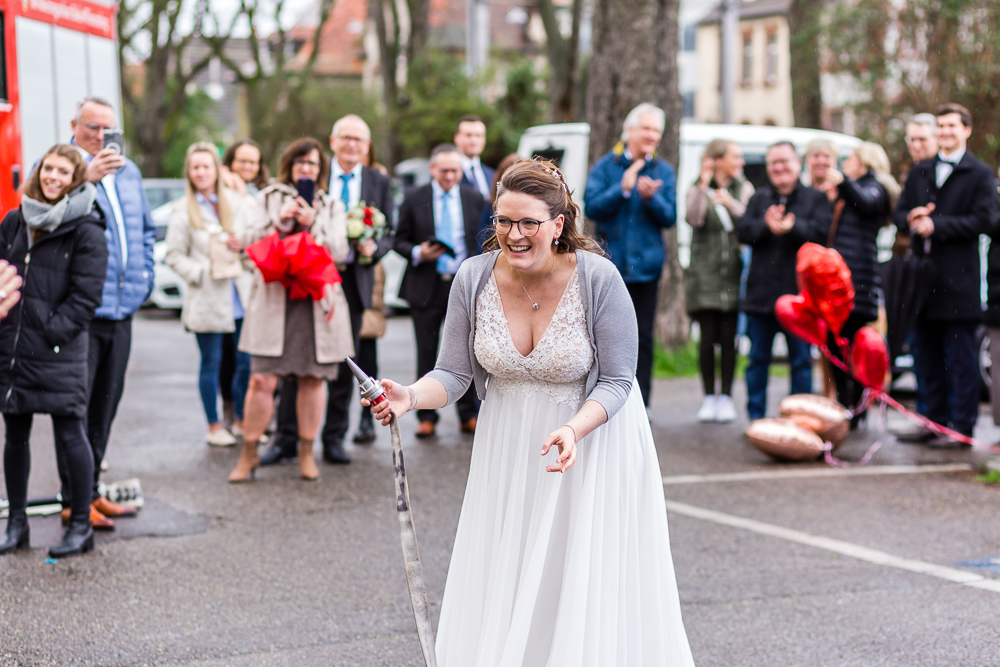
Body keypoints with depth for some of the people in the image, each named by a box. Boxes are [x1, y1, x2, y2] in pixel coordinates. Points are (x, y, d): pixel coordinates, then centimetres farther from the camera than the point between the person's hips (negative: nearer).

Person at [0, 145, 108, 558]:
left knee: (70, 434, -1)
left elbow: (86, 295, -8)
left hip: (59, 351, -5)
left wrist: (51, 331, -13)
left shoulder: (86, 230, -5)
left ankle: (81, 525, 9)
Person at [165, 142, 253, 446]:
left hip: (241, 295, 3)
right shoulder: (182, 210, 0)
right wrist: (201, 272, -14)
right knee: (211, 363, 4)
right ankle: (214, 426, 15)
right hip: (207, 300, -3)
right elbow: (174, 255, -2)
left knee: (247, 361, 4)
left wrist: (244, 245, -6)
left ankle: (242, 420, 20)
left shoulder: (236, 202, 8)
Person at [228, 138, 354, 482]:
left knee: (312, 379, 3)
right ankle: (249, 453, 4)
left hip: (316, 302, 1)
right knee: (263, 380, -7)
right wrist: (280, 221, -9)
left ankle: (306, 452, 15)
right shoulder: (268, 198, 14)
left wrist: (311, 223, -10)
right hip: (273, 299, -1)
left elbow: (339, 251, 2)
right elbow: (248, 239, 3)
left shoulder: (332, 206, 14)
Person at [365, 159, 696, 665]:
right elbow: (454, 374, -7)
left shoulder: (599, 279, -21)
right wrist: (412, 396, -29)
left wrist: (575, 429, -33)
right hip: (508, 444, 3)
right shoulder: (474, 277, -12)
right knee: (500, 584, 7)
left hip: (594, 430, -3)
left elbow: (617, 381, -15)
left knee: (586, 582, -2)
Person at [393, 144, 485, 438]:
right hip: (427, 287, -1)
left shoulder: (474, 199, 8)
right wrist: (418, 253, -15)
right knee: (427, 354, 3)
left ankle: (468, 415, 12)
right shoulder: (414, 200, 4)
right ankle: (427, 417, 11)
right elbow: (399, 241, 6)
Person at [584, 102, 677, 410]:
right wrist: (623, 188, -18)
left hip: (645, 265, 1)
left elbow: (669, 217, 1)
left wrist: (651, 198, -17)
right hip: (609, 263, -1)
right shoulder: (606, 166, 2)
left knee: (643, 338, 1)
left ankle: (639, 405, 6)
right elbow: (591, 207, -7)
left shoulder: (664, 171, 8)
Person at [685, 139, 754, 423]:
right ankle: (709, 397, 7)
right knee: (708, 337, -2)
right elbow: (693, 219, -12)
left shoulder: (744, 189, 12)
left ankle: (726, 397, 8)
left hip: (733, 272, 1)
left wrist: (731, 204, -16)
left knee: (728, 338, -1)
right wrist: (703, 185, -17)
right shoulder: (697, 189, 7)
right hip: (705, 272, -1)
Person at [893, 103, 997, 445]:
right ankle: (935, 421, 19)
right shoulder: (919, 172, 17)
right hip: (923, 274, 6)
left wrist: (936, 225, -16)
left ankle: (962, 426, 2)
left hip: (958, 279, -6)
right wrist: (911, 219, -9)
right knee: (928, 353, 10)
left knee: (961, 356, -2)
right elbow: (899, 212, 15)